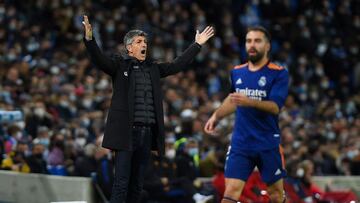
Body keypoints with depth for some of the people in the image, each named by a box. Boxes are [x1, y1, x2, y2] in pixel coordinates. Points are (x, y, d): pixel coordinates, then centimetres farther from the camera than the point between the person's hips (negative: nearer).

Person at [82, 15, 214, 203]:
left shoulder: (153, 69, 18)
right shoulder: (119, 65, 2)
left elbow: (177, 65, 22)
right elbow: (99, 59, -12)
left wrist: (197, 45, 23)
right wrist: (89, 39, -30)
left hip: (147, 132, 6)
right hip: (126, 132, -6)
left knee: (137, 184, 8)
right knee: (121, 183, -9)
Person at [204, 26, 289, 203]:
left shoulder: (279, 73, -6)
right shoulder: (237, 72, 10)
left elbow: (275, 107, -18)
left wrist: (250, 102, -32)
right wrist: (216, 116, 20)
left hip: (268, 143, -3)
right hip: (240, 143, 3)